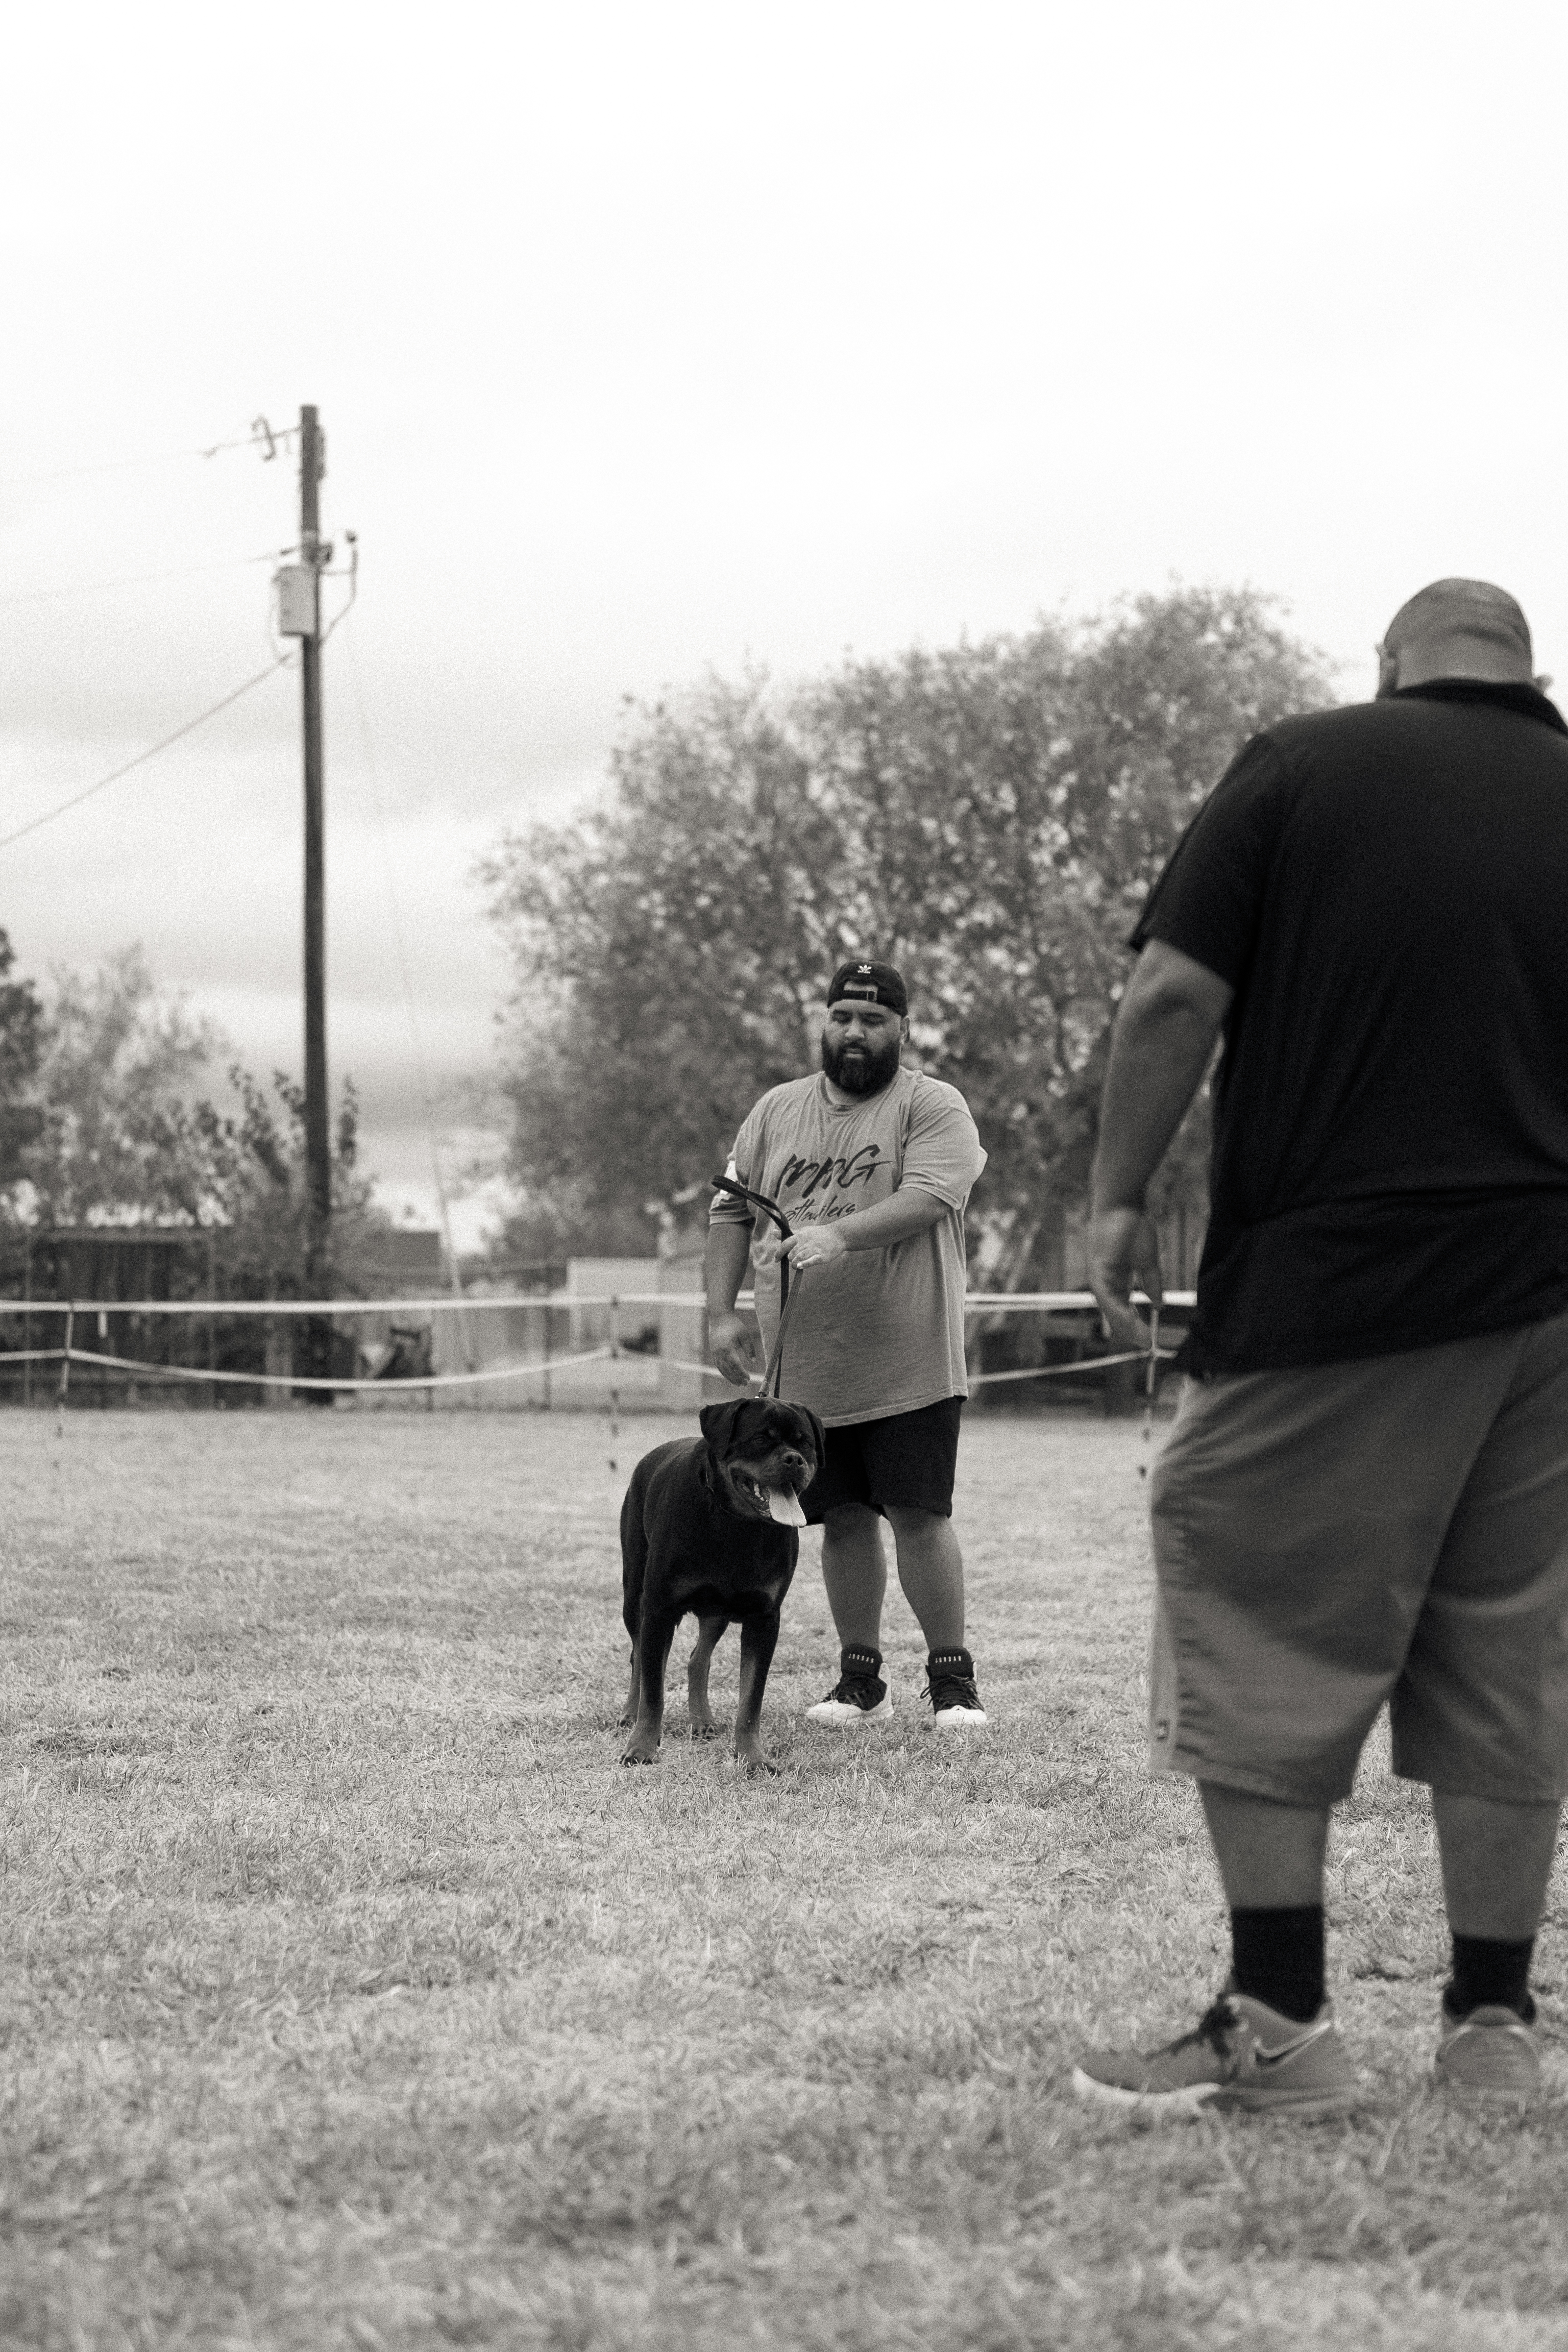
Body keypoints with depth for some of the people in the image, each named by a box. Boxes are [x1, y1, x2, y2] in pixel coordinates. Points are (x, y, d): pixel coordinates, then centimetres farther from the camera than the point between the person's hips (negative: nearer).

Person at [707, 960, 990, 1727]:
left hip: (907, 1366, -4)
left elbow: (925, 1198, -19)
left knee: (919, 1515, -7)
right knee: (844, 1519, 8)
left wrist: (838, 1234, -32)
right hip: (804, 1369, 4)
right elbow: (731, 1213, 15)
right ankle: (861, 1679, 16)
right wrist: (722, 1313, 5)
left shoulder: (933, 1108, -2)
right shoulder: (775, 1112, 13)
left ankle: (952, 1678, 2)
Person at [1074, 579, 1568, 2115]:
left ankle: (1280, 2023, 0)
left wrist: (1118, 1194, -2)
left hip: (1326, 1293, -4)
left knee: (1265, 1639, 2)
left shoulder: (1303, 766, -1)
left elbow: (1175, 994, -8)